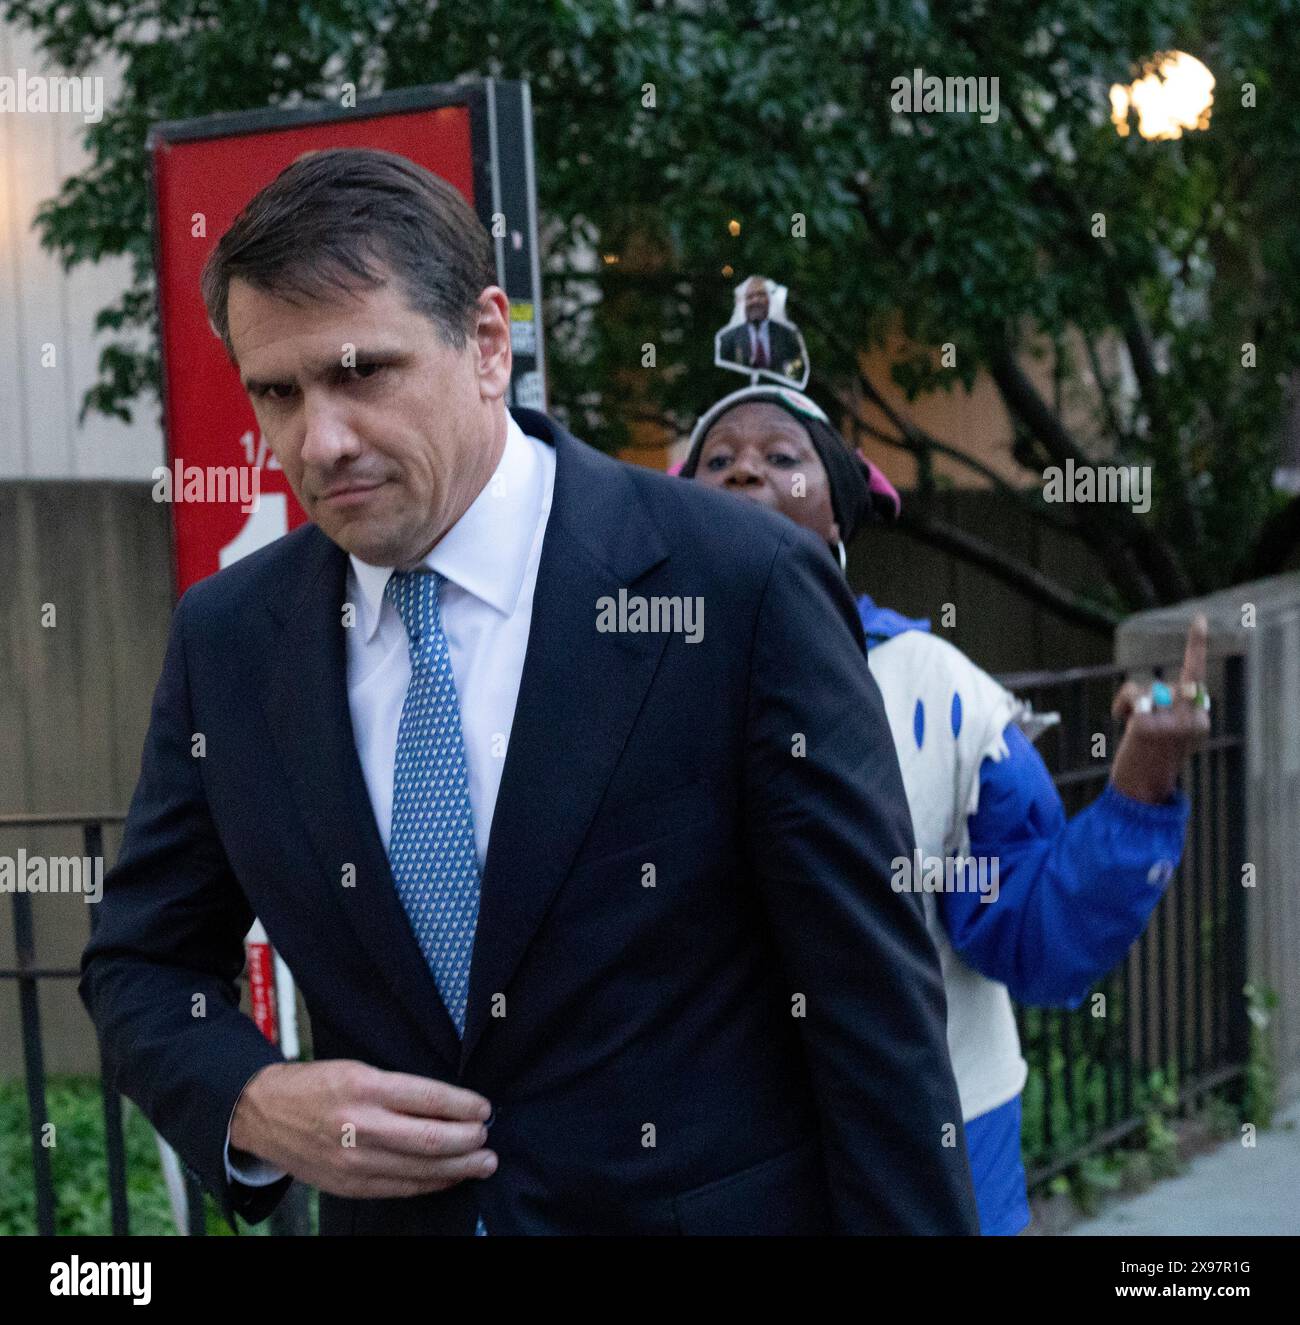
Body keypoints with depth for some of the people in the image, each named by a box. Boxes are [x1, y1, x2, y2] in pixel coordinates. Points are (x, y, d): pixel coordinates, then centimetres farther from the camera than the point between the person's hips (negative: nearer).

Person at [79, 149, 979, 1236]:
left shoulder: (744, 590, -15)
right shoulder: (227, 639, -2)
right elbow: (145, 963, 7)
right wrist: (252, 1104, -12)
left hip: (706, 1207, -3)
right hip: (389, 1213, 4)